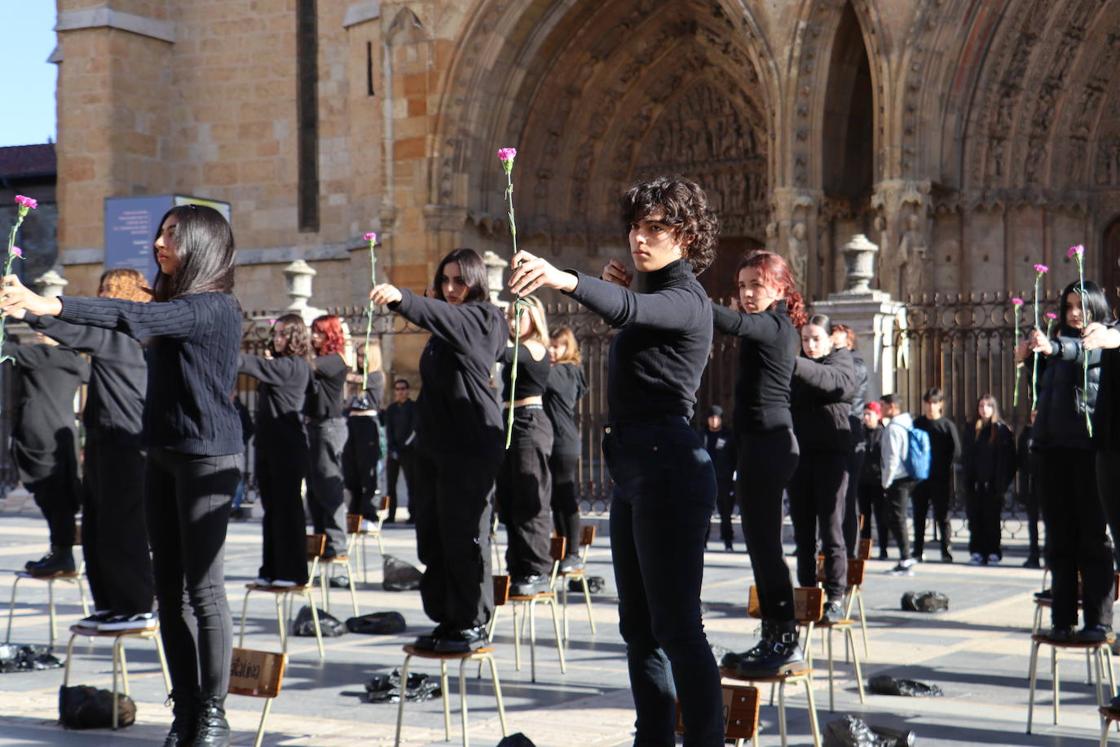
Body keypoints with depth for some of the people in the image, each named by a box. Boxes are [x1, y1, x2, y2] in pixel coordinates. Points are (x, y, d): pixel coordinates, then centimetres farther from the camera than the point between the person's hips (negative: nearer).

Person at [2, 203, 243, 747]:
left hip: (207, 458, -8)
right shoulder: (174, 303, 14)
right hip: (163, 456, 8)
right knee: (169, 589, 7)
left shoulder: (214, 307, -14)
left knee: (203, 588, -5)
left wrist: (49, 306, -35)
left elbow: (137, 319, -26)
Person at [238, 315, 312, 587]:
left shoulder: (295, 366, -9)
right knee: (271, 508, 8)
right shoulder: (278, 364, 17)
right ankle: (272, 569, 12)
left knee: (287, 507, -5)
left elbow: (257, 366, -18)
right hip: (268, 445, 8)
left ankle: (291, 572, -1)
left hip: (288, 446, -8)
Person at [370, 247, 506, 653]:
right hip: (434, 443, 8)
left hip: (471, 444, -8)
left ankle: (472, 623, 2)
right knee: (433, 535, 7)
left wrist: (401, 298, -41)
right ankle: (446, 619, 15)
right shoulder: (443, 331, 21)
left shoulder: (482, 318, -4)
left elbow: (442, 316, -25)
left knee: (464, 535, -5)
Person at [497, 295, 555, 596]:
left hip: (530, 424, -10)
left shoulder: (536, 350, -10)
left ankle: (536, 573, -6)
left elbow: (501, 354, -25)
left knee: (530, 503, -8)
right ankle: (518, 570, 14)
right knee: (509, 502, 9)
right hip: (511, 424, 10)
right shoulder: (518, 350, 19)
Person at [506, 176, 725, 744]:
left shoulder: (685, 299, -11)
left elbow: (628, 311, -32)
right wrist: (616, 286, 11)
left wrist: (565, 280, -50)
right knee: (639, 625, 14)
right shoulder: (655, 296, 19)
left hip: (668, 466, -10)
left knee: (676, 624, -13)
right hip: (633, 468, 10)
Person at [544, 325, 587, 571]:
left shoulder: (568, 372, -6)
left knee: (567, 500, -4)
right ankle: (562, 550, 16)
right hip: (549, 443, 8)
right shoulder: (555, 371, 18)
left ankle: (573, 553, 0)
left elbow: (545, 376, -21)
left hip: (565, 445, -8)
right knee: (555, 501, 10)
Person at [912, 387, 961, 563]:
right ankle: (918, 552, 12)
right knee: (919, 515, 6)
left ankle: (947, 552, 2)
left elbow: (956, 451, -5)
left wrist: (944, 466, -11)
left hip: (940, 478, -3)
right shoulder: (917, 424, 9)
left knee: (942, 516, -2)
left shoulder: (947, 425, -1)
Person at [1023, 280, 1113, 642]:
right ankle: (1062, 620, 7)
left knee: (1093, 537, -4)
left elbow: (1086, 350, -22)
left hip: (1090, 448, -5)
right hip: (1055, 449, 6)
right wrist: (1027, 358, -1)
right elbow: (1042, 392, 18)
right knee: (1060, 538, 5)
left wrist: (1053, 347, -42)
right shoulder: (1059, 348, 17)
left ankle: (1098, 621, -1)